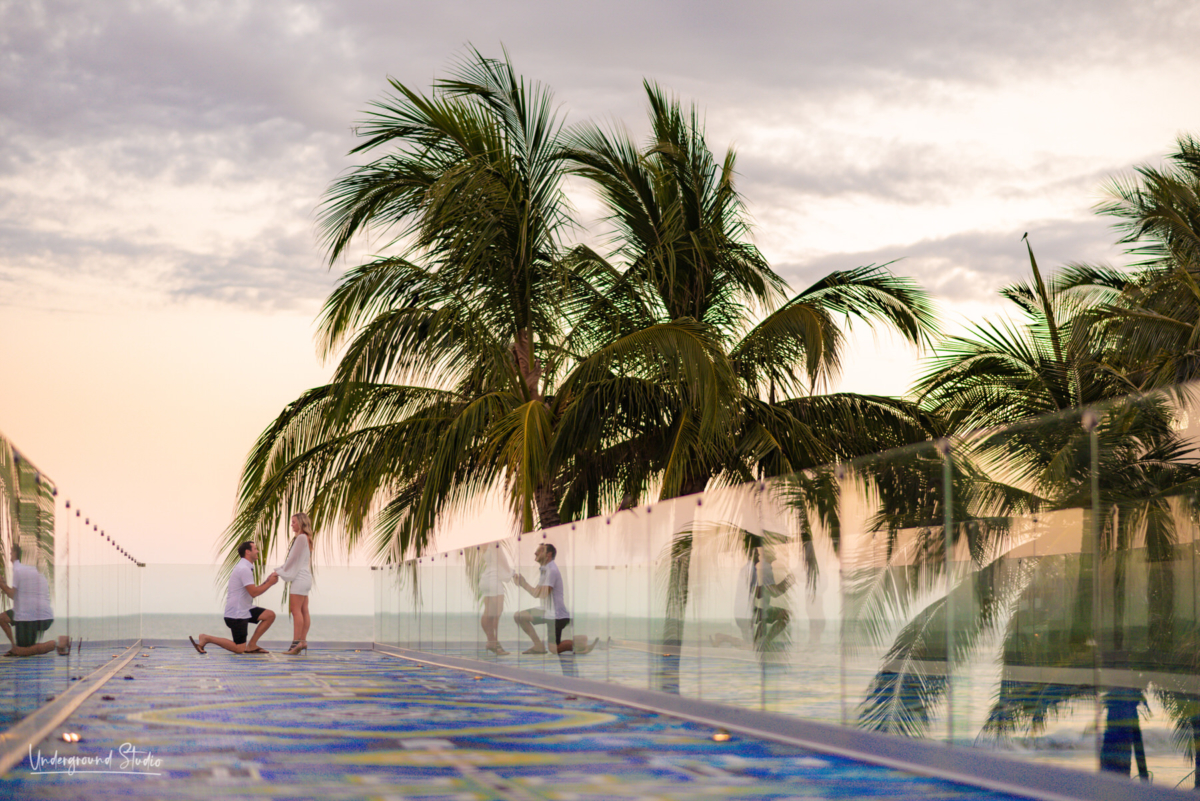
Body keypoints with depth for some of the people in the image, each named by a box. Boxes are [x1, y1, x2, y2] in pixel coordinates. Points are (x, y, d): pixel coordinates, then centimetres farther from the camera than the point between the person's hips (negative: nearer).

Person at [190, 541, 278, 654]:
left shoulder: (245, 568, 15)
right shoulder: (244, 569, -18)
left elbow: (253, 590, 16)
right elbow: (253, 592, -22)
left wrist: (267, 582, 4)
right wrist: (270, 583, -11)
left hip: (244, 610, 10)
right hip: (237, 614, -10)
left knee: (270, 615, 2)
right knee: (239, 649, -8)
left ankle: (251, 645, 5)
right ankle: (206, 638, -1)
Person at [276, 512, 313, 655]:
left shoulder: (301, 538, -12)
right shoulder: (305, 538, 18)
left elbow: (294, 558, -13)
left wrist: (281, 572, -4)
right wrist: (282, 571, 12)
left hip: (300, 578, -10)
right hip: (303, 578, 10)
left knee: (296, 610, -12)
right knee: (303, 611, 8)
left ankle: (296, 643, -16)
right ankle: (303, 641, 8)